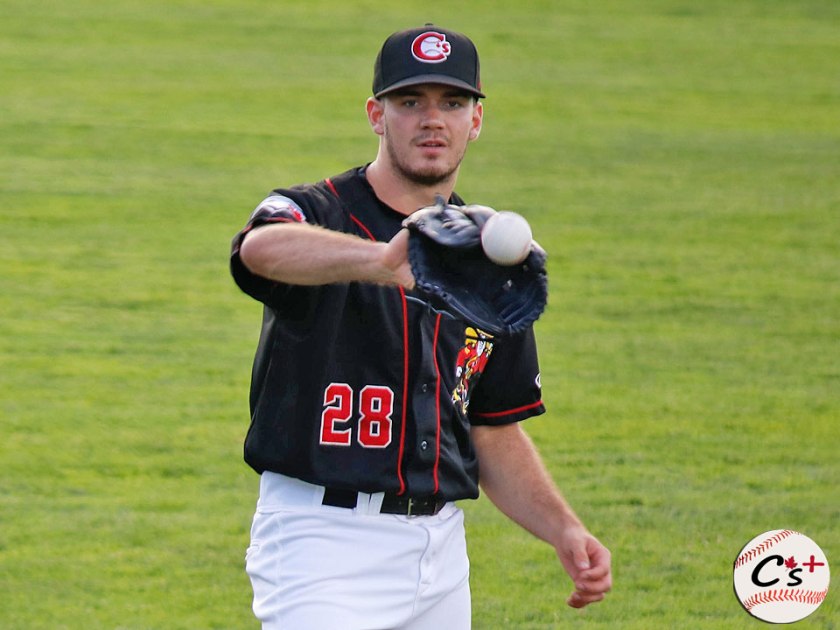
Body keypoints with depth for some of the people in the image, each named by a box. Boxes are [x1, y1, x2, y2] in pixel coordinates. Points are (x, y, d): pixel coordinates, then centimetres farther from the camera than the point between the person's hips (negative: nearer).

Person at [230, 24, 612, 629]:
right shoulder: (319, 212, -6)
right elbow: (264, 248, -33)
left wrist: (564, 530, 1)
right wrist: (382, 262, -54)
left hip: (440, 551, 6)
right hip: (321, 539, -6)